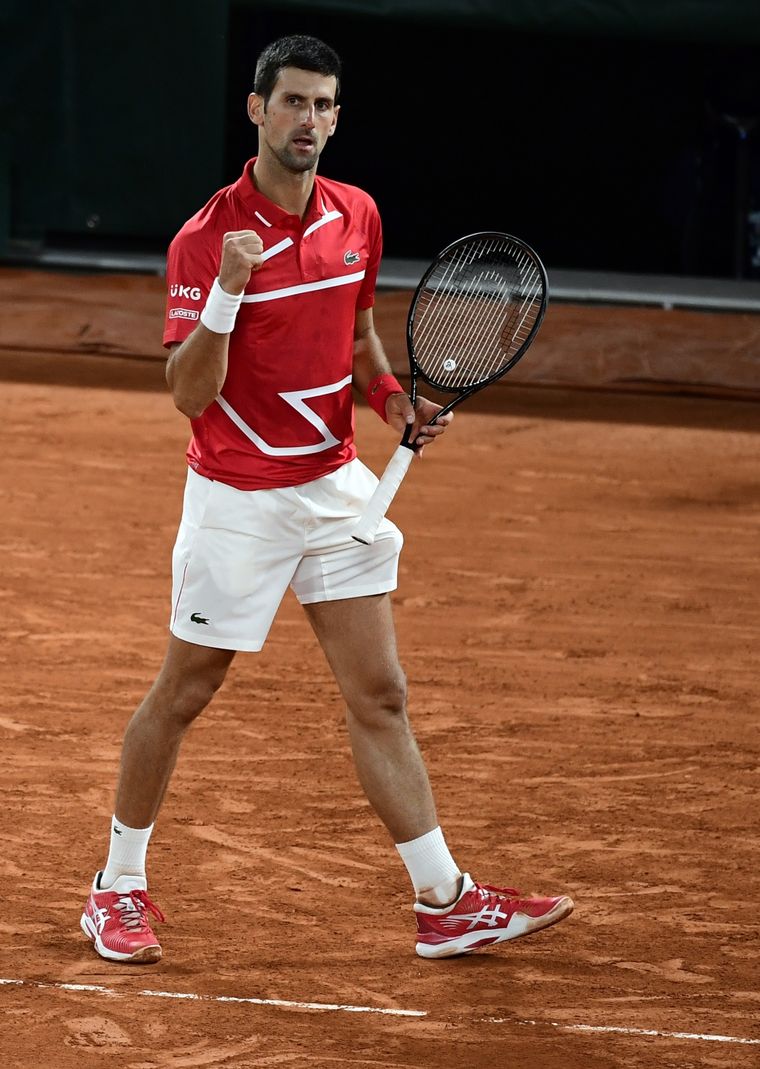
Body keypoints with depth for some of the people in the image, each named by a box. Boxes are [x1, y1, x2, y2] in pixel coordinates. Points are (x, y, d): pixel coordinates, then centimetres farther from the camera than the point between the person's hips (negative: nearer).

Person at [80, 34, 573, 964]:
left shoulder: (357, 217, 3)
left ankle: (446, 903, 5)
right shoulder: (206, 241, -15)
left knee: (379, 696, 4)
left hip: (336, 485, 5)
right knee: (181, 695, 6)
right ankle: (119, 889, 22)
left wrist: (392, 400, 2)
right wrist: (226, 293, -33)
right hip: (237, 497, -5)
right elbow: (190, 395, -19)